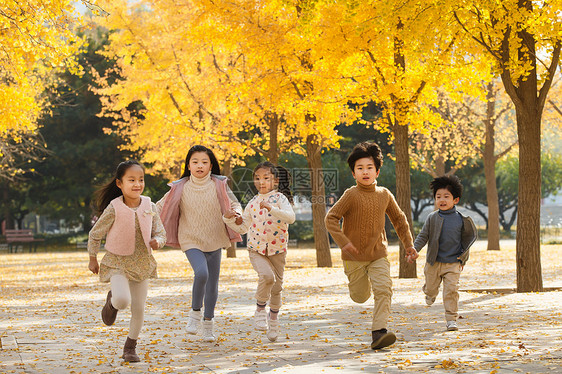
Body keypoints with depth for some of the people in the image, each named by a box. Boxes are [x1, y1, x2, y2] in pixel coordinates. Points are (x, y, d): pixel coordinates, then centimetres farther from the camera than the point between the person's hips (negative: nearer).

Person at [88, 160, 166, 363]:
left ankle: (130, 347, 26)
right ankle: (111, 300, 11)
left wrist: (157, 242, -22)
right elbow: (95, 235, -4)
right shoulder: (114, 209, -17)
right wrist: (93, 259, 5)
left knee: (139, 309, 6)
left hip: (142, 264, 4)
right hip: (118, 263, -4)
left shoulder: (149, 207, -7)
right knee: (122, 300, -27)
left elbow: (161, 234, 1)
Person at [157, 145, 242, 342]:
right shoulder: (180, 188, -4)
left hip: (215, 240, 2)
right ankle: (195, 312, -3)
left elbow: (235, 204, 2)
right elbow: (160, 207, 4)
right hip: (191, 240, -2)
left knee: (213, 283, 9)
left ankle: (208, 324, 25)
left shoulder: (218, 185, -3)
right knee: (201, 273, -26)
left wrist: (236, 214, -20)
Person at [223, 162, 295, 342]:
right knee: (267, 276, -26)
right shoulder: (252, 203, 5)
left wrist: (270, 208, -34)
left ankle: (273, 318, 33)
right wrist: (229, 219, -2)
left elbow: (291, 217, -25)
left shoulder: (280, 198, -6)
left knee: (277, 286, 8)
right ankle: (260, 309, -5)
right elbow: (243, 228, 15)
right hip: (256, 249, 1)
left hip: (277, 249, -1)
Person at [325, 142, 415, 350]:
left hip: (378, 254, 2)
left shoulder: (385, 195, 0)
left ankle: (378, 332, -18)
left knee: (383, 289, -18)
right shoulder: (351, 195, -13)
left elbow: (399, 219, 15)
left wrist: (409, 245, 14)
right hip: (354, 256, -2)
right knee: (360, 297, 11)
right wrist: (343, 242, -23)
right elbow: (331, 219, -13)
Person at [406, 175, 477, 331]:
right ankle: (430, 294, 52)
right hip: (433, 262, 1)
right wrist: (414, 249, -15)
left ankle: (451, 319, -2)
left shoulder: (461, 219, -3)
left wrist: (463, 256, 10)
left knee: (451, 290, -10)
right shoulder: (432, 218, -2)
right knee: (431, 288, 15)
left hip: (453, 264, -1)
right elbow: (423, 236, 0)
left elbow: (469, 237, 10)